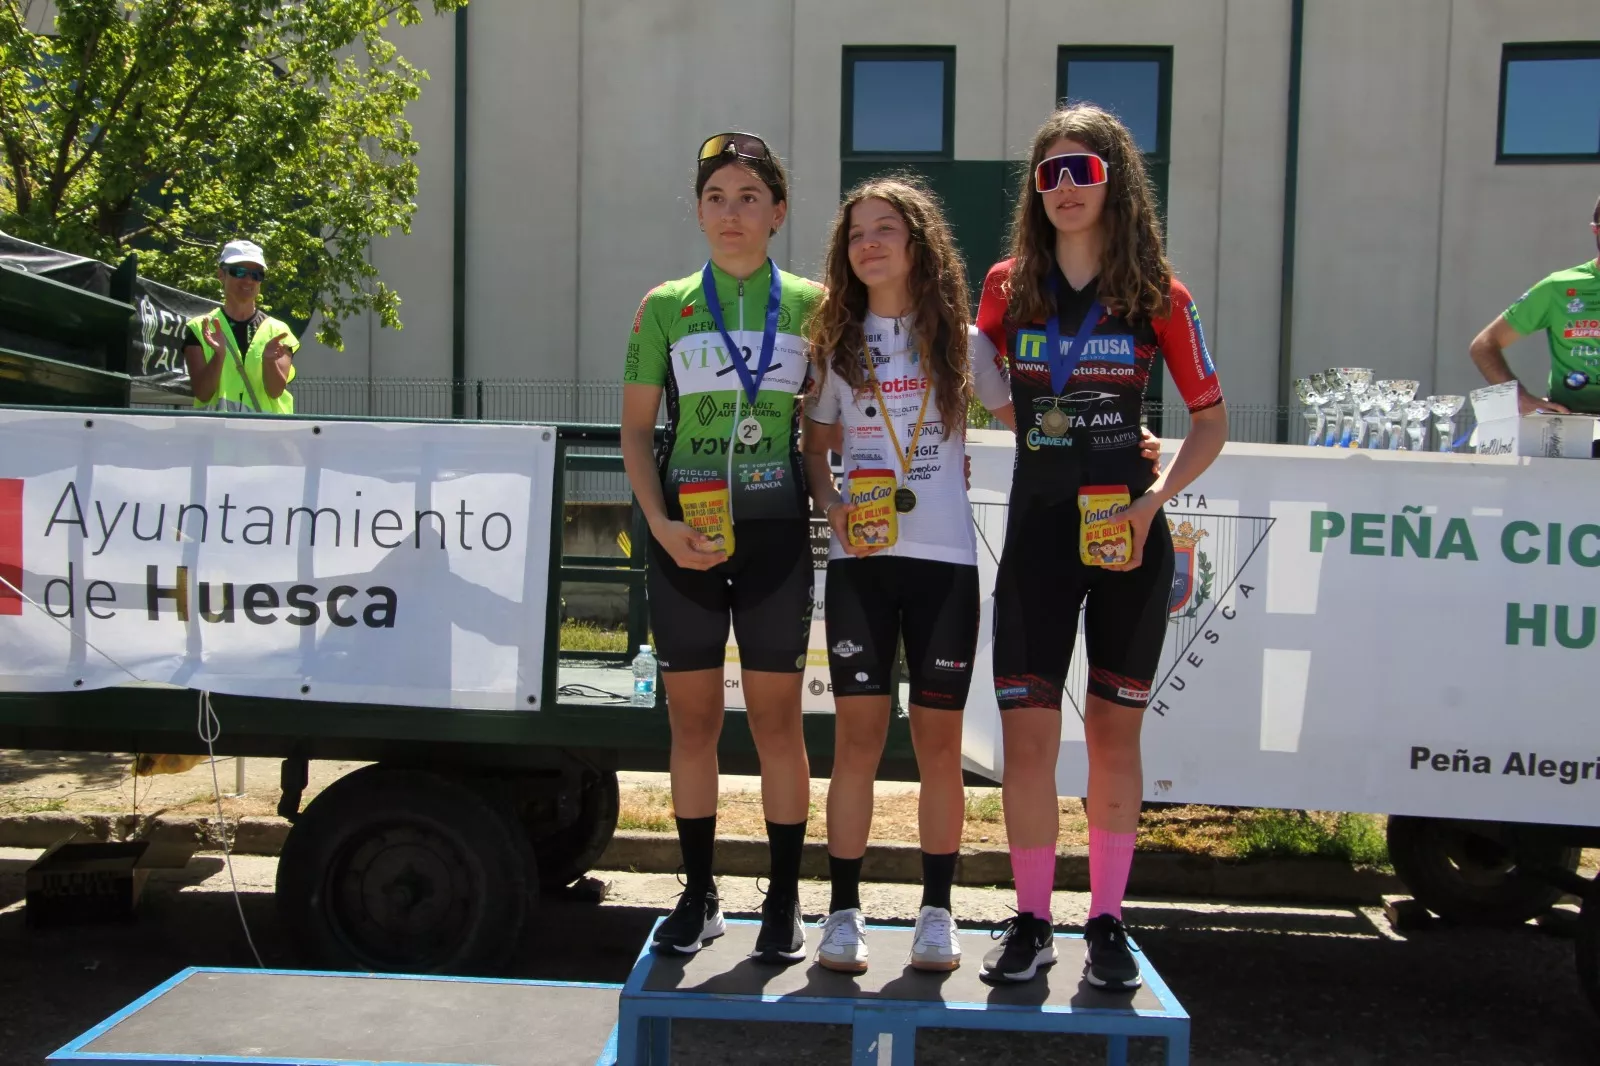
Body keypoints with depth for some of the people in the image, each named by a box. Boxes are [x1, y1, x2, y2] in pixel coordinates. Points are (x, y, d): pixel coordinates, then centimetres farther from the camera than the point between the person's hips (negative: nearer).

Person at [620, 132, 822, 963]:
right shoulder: (665, 307, 5)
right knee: (692, 716, 8)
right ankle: (698, 894, 22)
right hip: (685, 536, 1)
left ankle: (783, 901, 17)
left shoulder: (810, 304, 4)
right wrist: (661, 523, -9)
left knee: (776, 716, 4)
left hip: (775, 531, -1)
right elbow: (635, 431, 4)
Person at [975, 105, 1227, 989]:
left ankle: (1107, 922, 22)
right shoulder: (1007, 285, 3)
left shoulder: (1156, 294, 0)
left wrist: (1155, 496, -11)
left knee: (1114, 733, 8)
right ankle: (1032, 921, 16)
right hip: (1037, 531, 1)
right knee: (1027, 734, -1)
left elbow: (1212, 418, 3)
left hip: (1129, 537, -1)